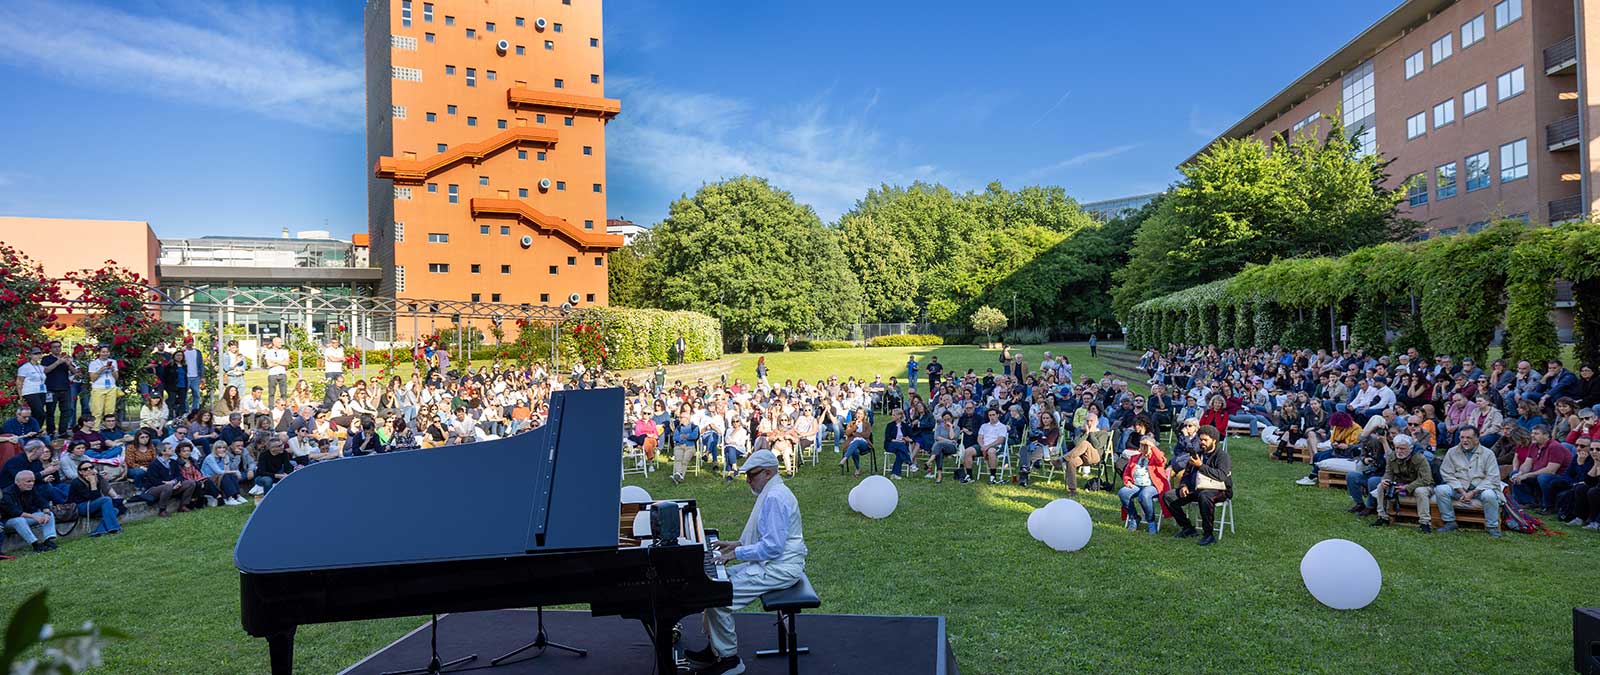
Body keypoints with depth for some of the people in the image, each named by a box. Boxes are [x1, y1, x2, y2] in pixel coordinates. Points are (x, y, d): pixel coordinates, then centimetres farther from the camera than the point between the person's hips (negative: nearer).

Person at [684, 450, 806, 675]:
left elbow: (773, 546, -25)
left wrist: (737, 553, -18)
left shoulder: (775, 497, -21)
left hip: (778, 569, -11)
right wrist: (737, 544, 15)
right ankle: (714, 649, 17)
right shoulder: (772, 492, 14)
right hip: (771, 563, 11)